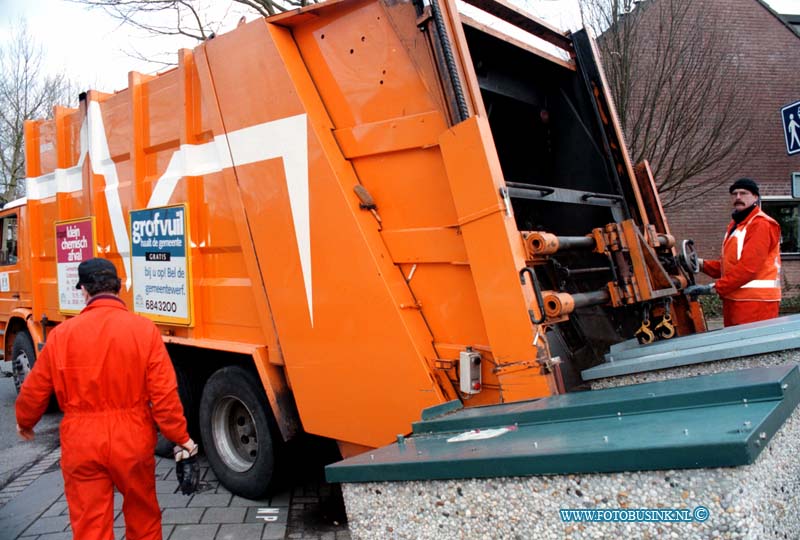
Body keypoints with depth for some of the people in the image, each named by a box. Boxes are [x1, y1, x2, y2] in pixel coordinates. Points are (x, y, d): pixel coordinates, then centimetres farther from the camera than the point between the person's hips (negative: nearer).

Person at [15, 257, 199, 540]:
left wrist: (24, 422, 26)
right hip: (132, 442, 0)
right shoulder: (144, 329, -11)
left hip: (81, 444, 1)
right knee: (143, 517, 21)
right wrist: (182, 439, -4)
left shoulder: (62, 333, -6)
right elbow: (164, 393, -14)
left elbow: (35, 390, 5)